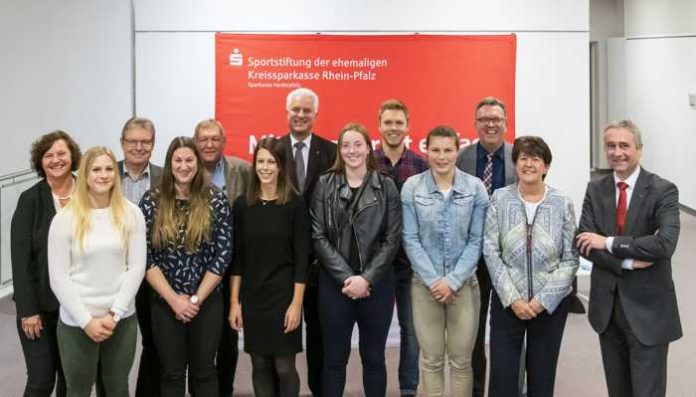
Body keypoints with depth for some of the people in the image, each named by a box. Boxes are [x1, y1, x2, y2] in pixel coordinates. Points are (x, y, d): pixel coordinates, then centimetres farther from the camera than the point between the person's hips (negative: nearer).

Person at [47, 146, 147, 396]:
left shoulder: (131, 213, -2)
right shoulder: (65, 219, -7)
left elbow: (137, 266, -3)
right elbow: (58, 277, -7)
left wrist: (115, 313, -10)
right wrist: (87, 320, -12)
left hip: (123, 319, 2)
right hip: (77, 321, -1)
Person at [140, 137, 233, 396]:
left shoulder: (216, 200, -4)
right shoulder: (152, 202, -3)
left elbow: (223, 254, -5)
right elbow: (145, 257, -5)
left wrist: (197, 298, -8)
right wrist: (174, 299, -10)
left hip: (207, 302, 0)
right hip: (166, 303, 1)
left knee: (204, 370, 11)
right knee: (172, 373, 10)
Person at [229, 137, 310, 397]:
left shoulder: (295, 204, -5)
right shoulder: (242, 205, 3)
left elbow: (302, 257, -6)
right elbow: (237, 257, 5)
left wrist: (296, 303, -11)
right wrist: (234, 301, 2)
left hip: (284, 295, -3)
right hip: (252, 296, 3)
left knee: (284, 366, 1)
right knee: (260, 365, 9)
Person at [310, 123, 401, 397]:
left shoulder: (386, 186, 2)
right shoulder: (324, 185, 3)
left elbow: (392, 239, -2)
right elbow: (319, 237, -3)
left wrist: (367, 278, -12)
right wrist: (346, 277, -12)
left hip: (376, 284, 0)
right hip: (335, 283, 0)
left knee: (374, 358, 11)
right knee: (334, 358, 7)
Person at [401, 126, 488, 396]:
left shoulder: (475, 188, -2)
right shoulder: (411, 187, -2)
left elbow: (476, 240, -3)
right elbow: (410, 240, -4)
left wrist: (452, 281, -10)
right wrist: (434, 280, -11)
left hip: (464, 283, 0)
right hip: (425, 284, 0)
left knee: (461, 361, 7)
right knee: (431, 360, 7)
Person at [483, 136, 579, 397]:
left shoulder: (562, 204, -3)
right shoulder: (500, 198, -3)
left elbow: (570, 259, -4)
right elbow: (491, 251, -5)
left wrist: (543, 300, -12)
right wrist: (512, 298, -11)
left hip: (551, 304, 0)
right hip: (507, 302, 0)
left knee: (542, 374, 10)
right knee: (502, 373, 2)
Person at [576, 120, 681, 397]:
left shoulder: (663, 191, -9)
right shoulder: (595, 190, 3)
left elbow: (665, 244, -23)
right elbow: (583, 244, -6)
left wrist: (608, 242, -20)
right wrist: (629, 262, -18)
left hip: (648, 307, -4)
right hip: (606, 305, 4)